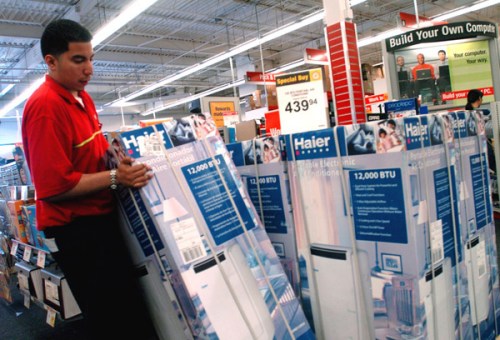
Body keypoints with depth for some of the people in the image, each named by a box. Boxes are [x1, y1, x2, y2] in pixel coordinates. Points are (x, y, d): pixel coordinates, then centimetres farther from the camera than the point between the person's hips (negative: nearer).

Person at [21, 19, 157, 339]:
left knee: (130, 306, 21)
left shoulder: (82, 97, 8)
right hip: (76, 229, -9)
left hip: (100, 217, 9)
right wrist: (115, 177, -22)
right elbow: (54, 186, -24)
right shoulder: (45, 106, -21)